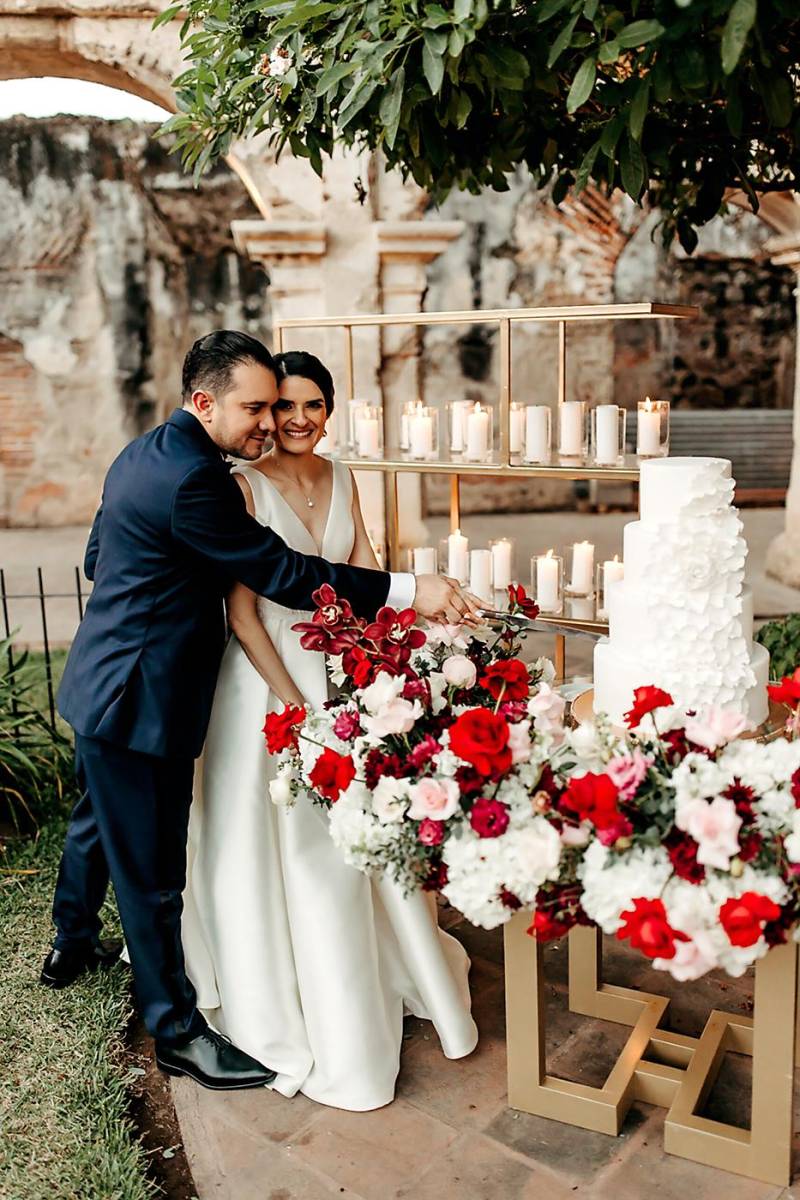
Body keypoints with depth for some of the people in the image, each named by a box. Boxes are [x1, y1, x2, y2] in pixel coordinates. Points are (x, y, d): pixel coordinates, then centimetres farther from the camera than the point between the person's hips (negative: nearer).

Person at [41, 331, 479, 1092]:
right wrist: (407, 591, -25)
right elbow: (280, 573, -25)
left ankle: (73, 947, 52)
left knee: (96, 825, 29)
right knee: (151, 871, 3)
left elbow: (97, 559, 17)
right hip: (139, 701, -11)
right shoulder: (192, 479, -25)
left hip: (100, 685, 11)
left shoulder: (142, 454, 8)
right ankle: (177, 1032, 18)